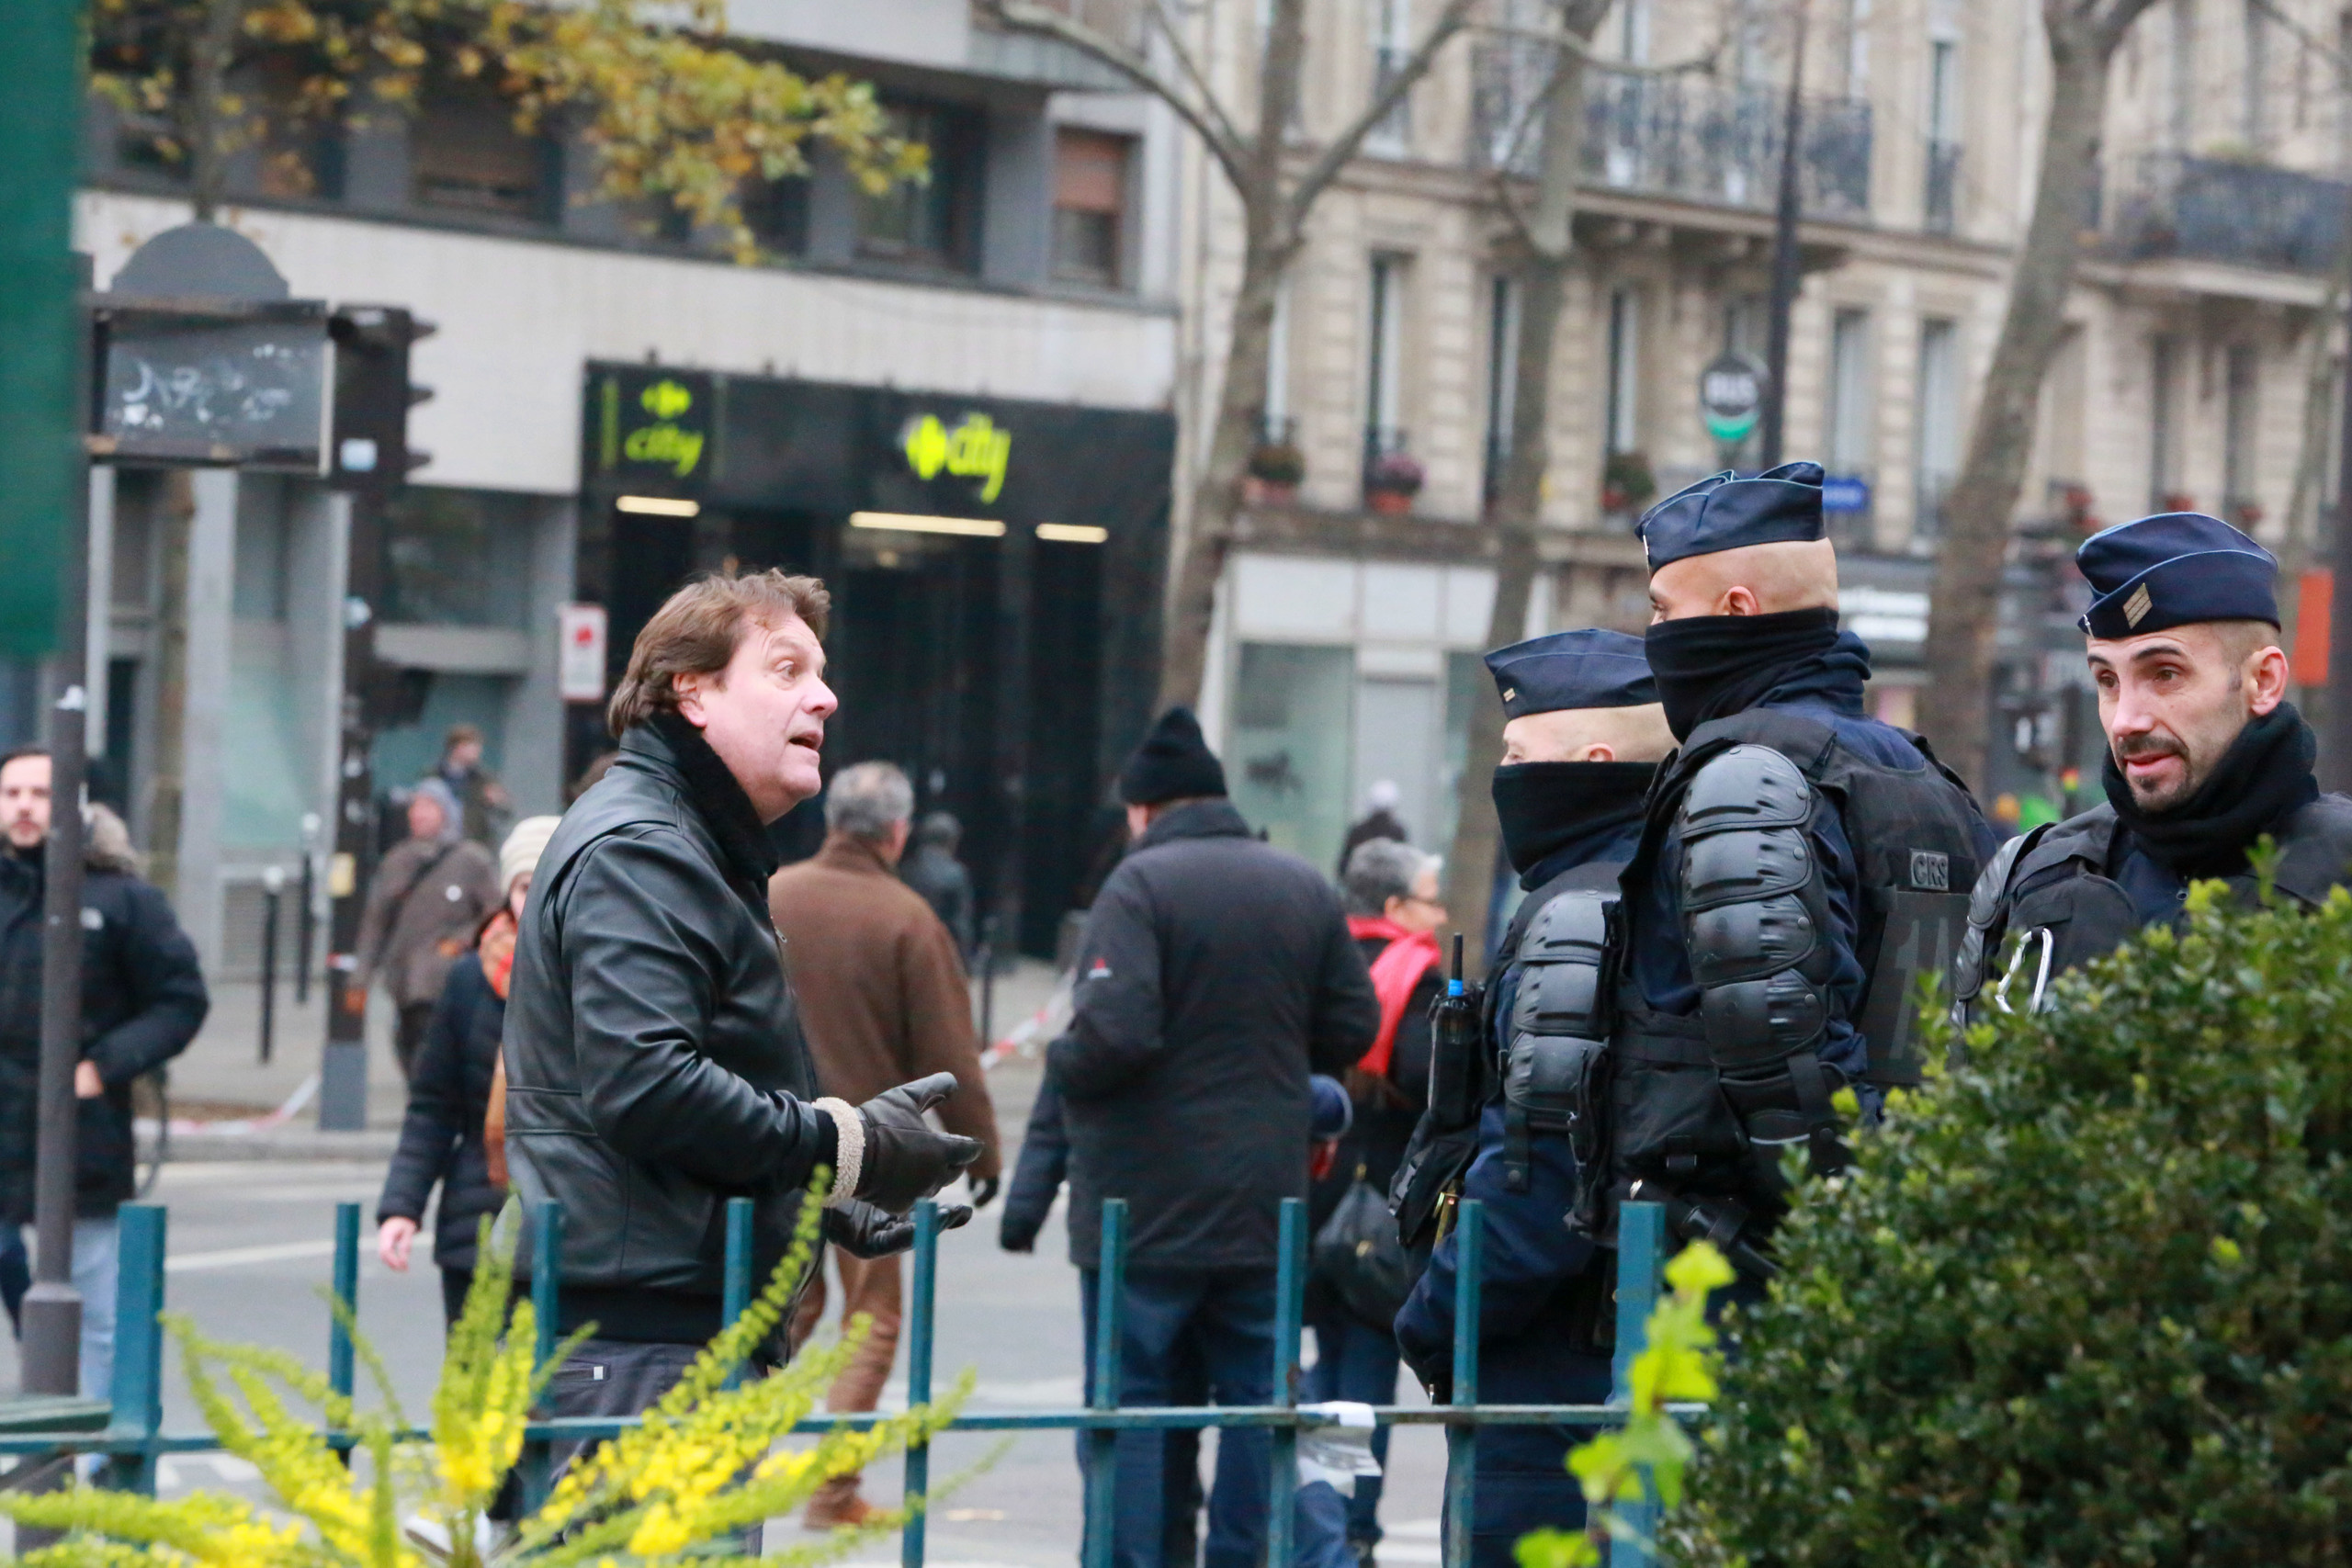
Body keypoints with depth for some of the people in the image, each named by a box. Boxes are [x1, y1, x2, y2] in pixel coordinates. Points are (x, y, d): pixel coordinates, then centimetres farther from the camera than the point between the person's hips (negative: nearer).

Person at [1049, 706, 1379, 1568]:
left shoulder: (1141, 884, -12)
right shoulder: (1306, 889, 7)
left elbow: (1115, 1033, -23)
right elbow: (1352, 1028, 11)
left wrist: (1062, 1066, -3)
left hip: (1149, 1205, -5)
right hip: (1265, 1204, 5)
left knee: (1128, 1396, 0)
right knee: (1256, 1396, 10)